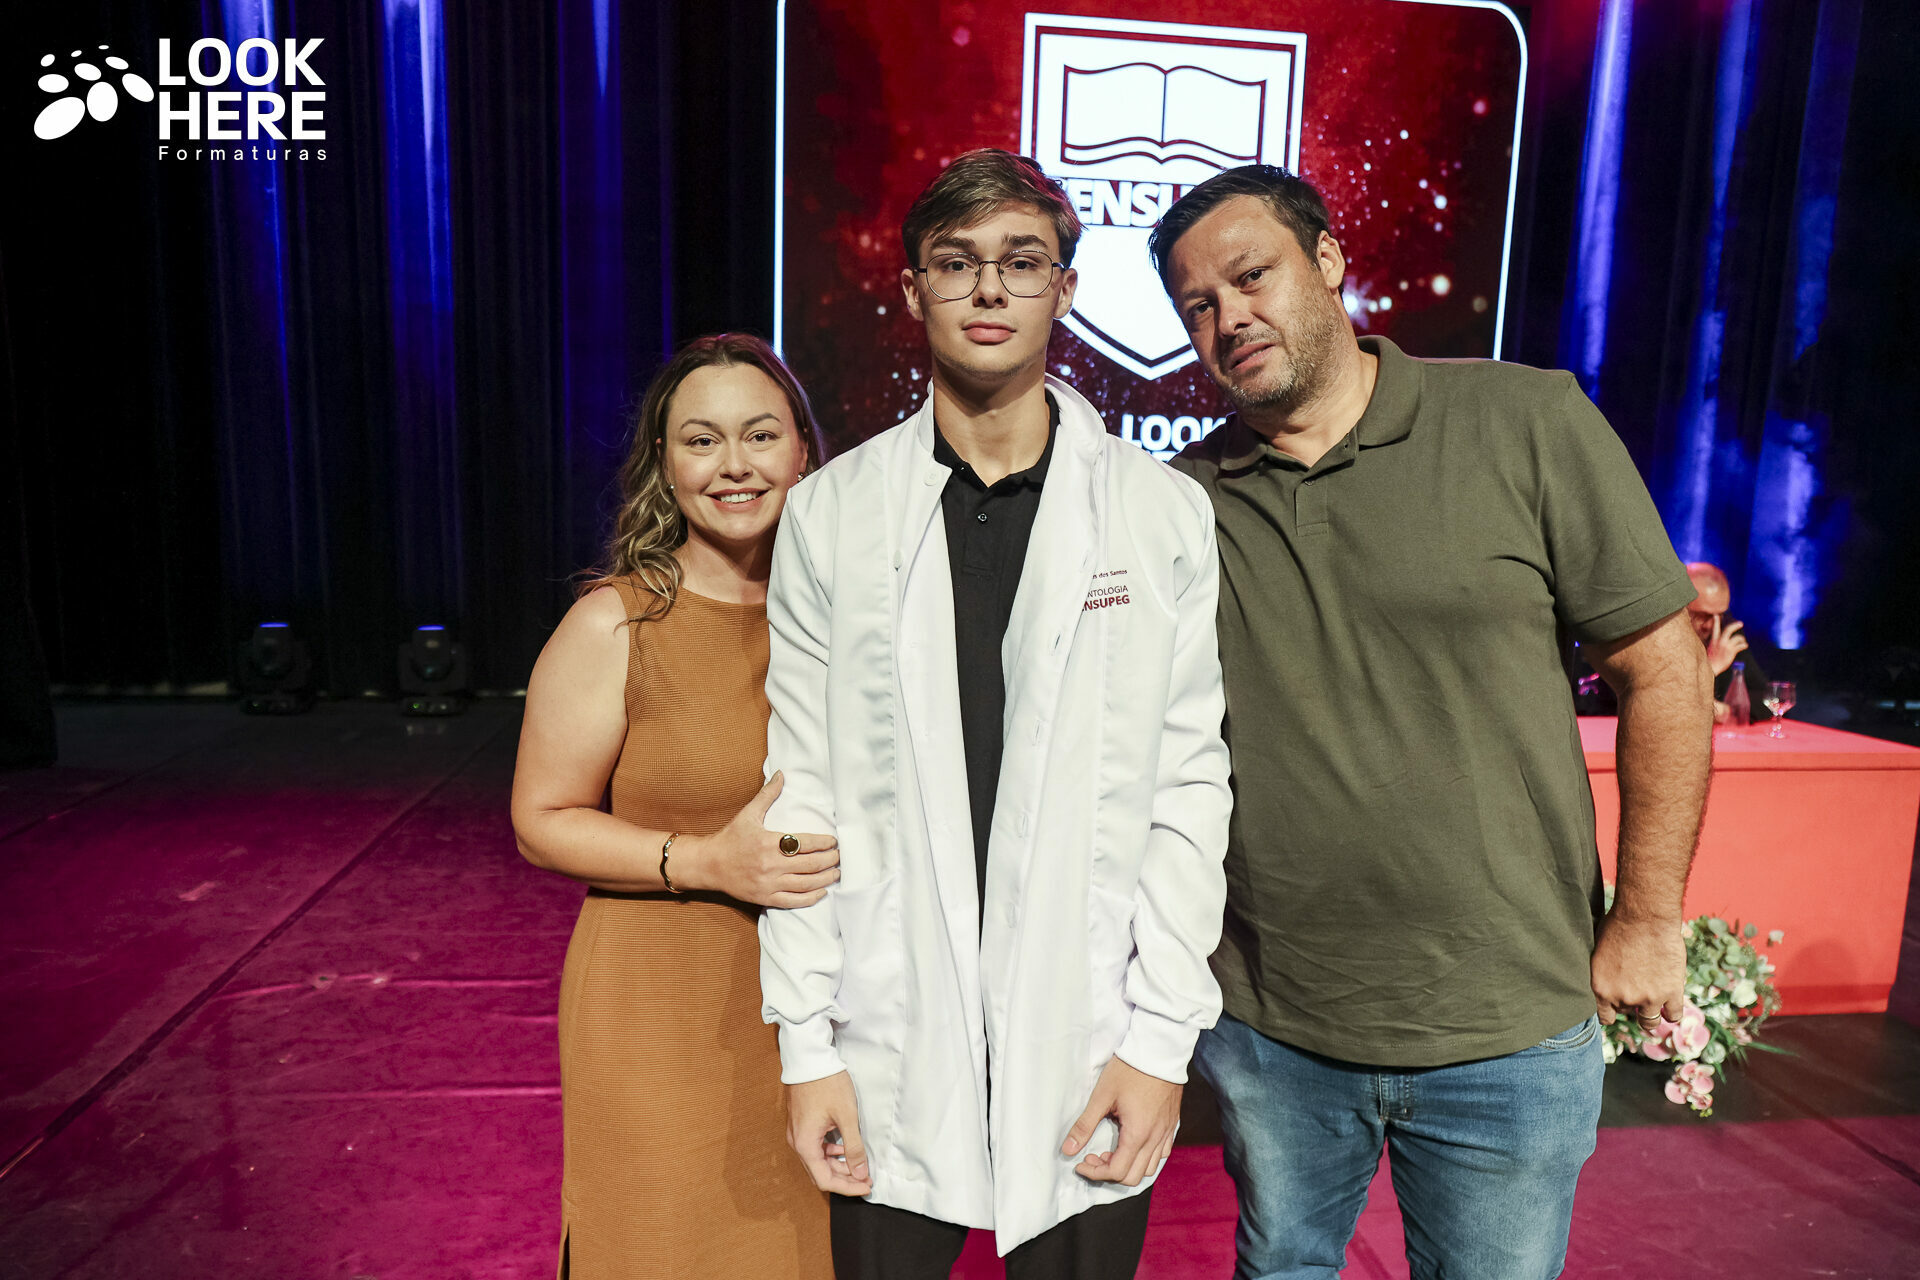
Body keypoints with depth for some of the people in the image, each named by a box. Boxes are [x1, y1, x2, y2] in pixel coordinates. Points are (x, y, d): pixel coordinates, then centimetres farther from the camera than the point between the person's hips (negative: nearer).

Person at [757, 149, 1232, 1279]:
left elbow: (1189, 783, -2)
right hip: (892, 1052, 1)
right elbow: (803, 791, -1)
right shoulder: (831, 514, -1)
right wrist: (806, 1045, -2)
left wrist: (1162, 1039, -5)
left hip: (1089, 1052, 0)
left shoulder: (1167, 514, -2)